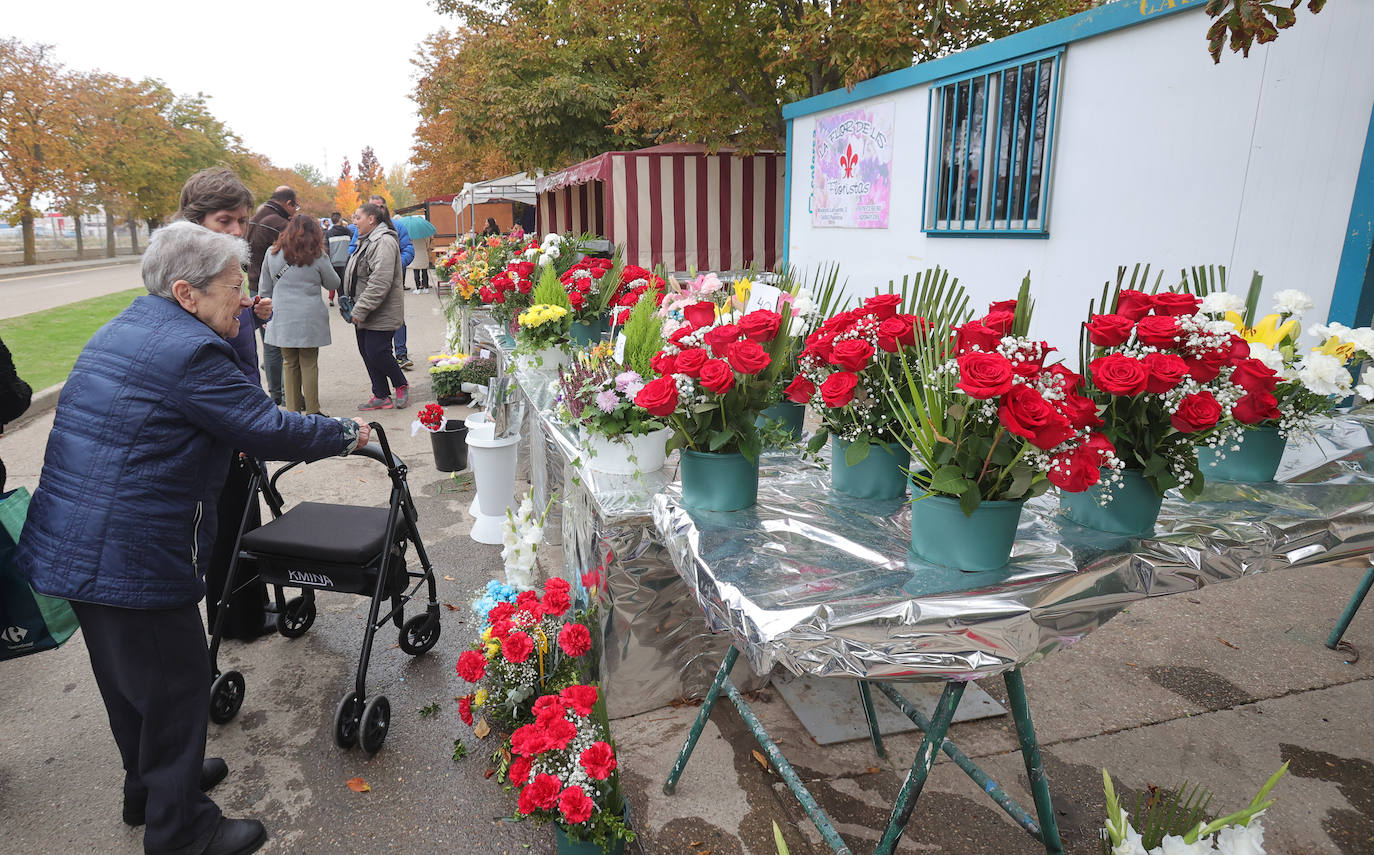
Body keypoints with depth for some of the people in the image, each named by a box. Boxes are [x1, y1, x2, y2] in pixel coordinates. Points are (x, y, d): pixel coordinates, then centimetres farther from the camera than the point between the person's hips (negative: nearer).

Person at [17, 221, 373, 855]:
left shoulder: (122, 328, 11)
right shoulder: (189, 350, -21)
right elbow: (267, 429, -20)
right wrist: (347, 434, -5)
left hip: (70, 545, 10)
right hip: (132, 558, -10)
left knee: (127, 678, 25)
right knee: (173, 688, 6)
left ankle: (147, 784, 47)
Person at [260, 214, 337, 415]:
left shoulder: (273, 253, 4)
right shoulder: (317, 257, -5)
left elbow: (264, 289, 9)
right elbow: (333, 284, 8)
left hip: (282, 320, 2)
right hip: (310, 319, -2)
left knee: (289, 363, 11)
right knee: (309, 364, 4)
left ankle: (292, 410, 14)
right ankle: (312, 411, 7)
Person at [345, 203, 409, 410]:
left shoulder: (384, 242, -17)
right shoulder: (367, 241, 17)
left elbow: (380, 282, -25)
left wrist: (361, 309, -23)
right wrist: (356, 308, 15)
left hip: (381, 314, -10)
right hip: (364, 314, 10)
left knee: (376, 353, -8)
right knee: (367, 352, 10)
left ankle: (401, 385, 16)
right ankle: (381, 396, 18)